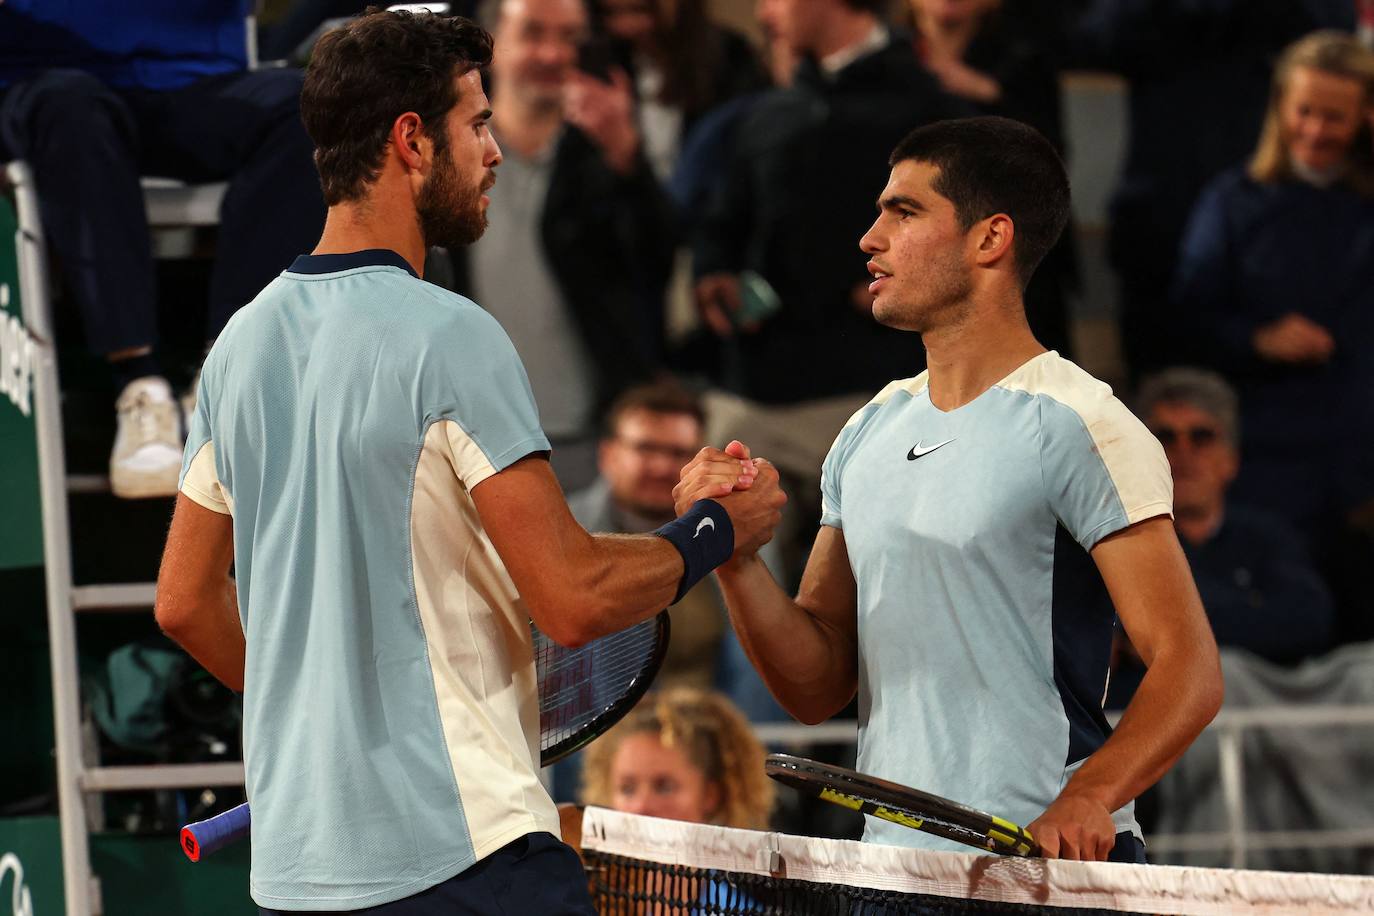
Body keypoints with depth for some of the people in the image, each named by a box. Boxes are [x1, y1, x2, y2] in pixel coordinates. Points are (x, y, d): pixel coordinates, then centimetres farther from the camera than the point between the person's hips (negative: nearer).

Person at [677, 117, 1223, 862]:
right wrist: (735, 560, -3)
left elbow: (1187, 671, -13)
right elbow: (818, 688, 13)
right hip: (889, 854, 6)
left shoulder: (1079, 428, -7)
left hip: (1044, 861, -6)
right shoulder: (869, 432, 14)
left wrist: (1084, 799, -28)